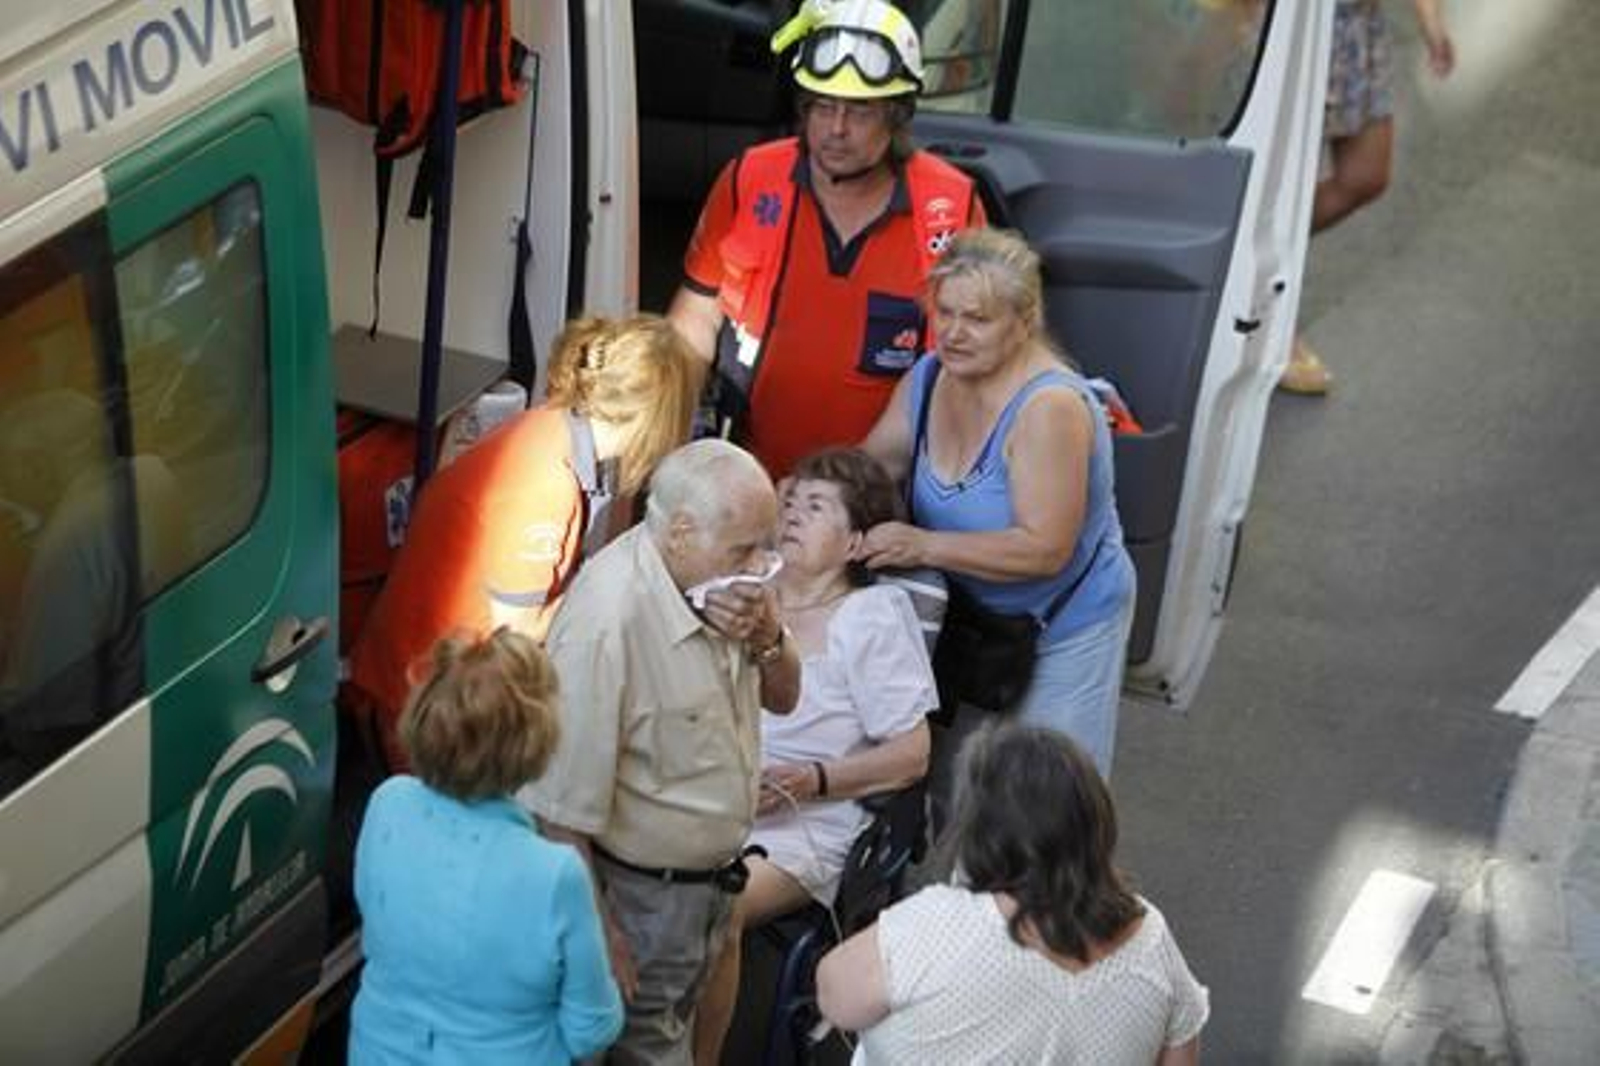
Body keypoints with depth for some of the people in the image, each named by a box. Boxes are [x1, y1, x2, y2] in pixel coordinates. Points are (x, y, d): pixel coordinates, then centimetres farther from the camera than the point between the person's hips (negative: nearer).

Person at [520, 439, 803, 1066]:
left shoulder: (718, 577, -8)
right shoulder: (606, 621, -32)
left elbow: (783, 699, 7)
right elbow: (565, 807, -26)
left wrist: (768, 639, -15)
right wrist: (595, 934, -19)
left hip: (709, 875, 8)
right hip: (641, 897, -7)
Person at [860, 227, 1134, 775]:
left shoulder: (1050, 407, -29)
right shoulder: (928, 379, -5)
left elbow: (1046, 549, -33)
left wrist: (924, 546, -37)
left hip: (1065, 632, -7)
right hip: (972, 617, 7)